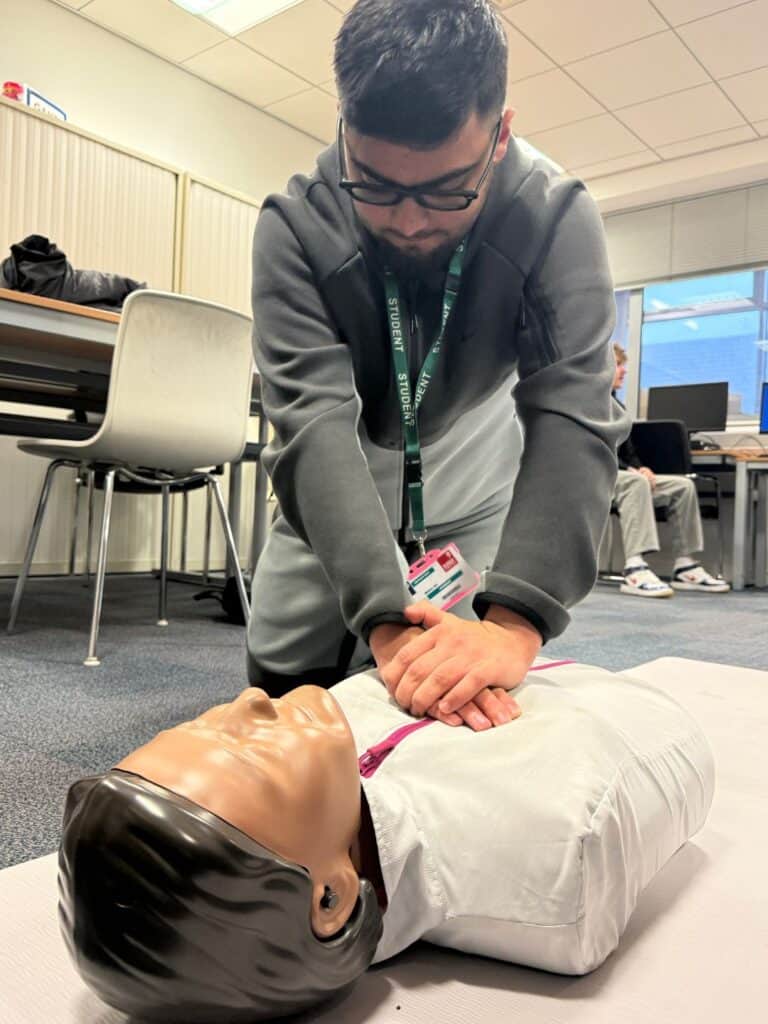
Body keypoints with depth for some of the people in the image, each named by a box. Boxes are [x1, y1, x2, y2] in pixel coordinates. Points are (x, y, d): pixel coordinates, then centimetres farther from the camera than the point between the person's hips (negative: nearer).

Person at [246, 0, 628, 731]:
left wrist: (516, 621, -47)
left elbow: (572, 419, -33)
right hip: (329, 511, 1)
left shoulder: (556, 219, -24)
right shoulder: (296, 225, -25)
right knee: (279, 718, 7)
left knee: (467, 702, 1)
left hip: (477, 508, 0)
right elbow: (313, 421, -34)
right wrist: (386, 616, -47)